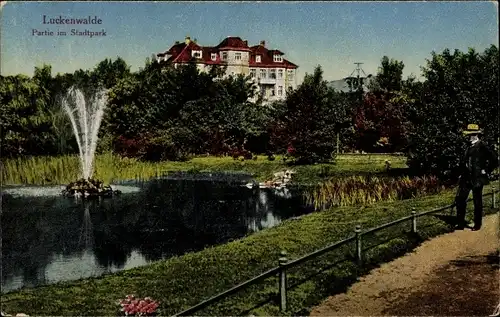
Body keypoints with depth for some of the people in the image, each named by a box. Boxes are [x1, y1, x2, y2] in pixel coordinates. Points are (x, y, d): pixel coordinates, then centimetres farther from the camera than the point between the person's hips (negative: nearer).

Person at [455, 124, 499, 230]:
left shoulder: (482, 147, -11)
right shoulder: (469, 146, 12)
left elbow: (494, 160, -16)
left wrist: (486, 171, -11)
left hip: (477, 179, -7)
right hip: (466, 178, 7)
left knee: (477, 202, 5)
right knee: (460, 199, 4)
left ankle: (477, 225, 17)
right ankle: (460, 224, 12)